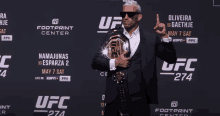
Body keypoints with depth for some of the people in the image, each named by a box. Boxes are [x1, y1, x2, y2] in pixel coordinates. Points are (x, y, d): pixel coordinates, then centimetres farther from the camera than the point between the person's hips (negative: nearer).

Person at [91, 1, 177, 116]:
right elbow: (95, 62, 4)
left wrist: (164, 36, -9)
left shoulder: (151, 38, 5)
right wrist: (114, 63, -13)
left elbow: (171, 58, 2)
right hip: (114, 99, 1)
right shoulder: (112, 36, 8)